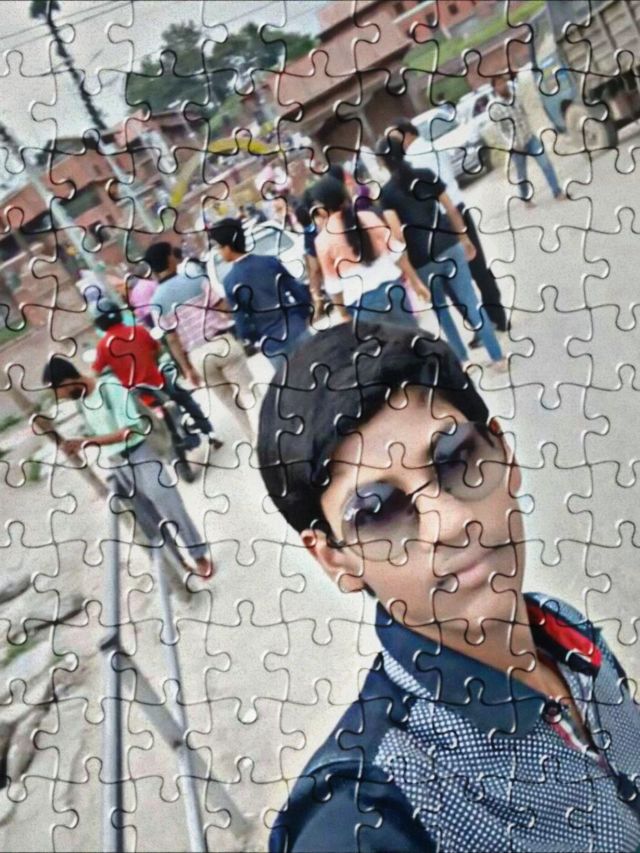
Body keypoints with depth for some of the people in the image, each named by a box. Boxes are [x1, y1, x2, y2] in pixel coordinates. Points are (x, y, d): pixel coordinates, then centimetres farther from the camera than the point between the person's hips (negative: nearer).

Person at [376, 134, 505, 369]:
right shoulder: (426, 175, 3)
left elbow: (397, 233, -15)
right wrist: (464, 239, 17)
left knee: (440, 312, 16)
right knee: (471, 304, 8)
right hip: (449, 248, 3)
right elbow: (451, 209, 6)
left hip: (422, 261, -3)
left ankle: (462, 360, 24)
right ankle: (498, 357, 14)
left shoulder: (387, 192, -7)